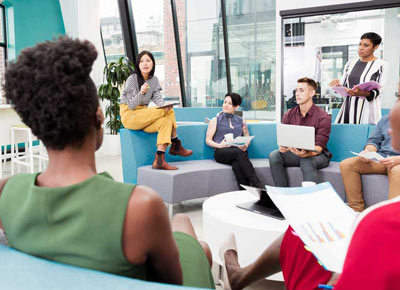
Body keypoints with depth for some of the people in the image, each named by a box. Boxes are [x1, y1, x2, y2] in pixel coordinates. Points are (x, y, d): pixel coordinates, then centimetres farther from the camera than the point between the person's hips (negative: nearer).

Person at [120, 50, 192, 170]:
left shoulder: (154, 80, 9)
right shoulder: (132, 79, -11)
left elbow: (158, 98, -2)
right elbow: (131, 106, -14)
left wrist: (165, 105, -26)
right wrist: (141, 93, -33)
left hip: (143, 117, 7)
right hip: (129, 115, -7)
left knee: (166, 121, -24)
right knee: (169, 112, -23)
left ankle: (159, 160, -24)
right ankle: (176, 146, -15)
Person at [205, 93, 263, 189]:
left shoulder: (241, 121, 22)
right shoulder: (215, 120, 15)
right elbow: (208, 140, 10)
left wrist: (246, 145, -2)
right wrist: (219, 145, -12)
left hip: (239, 151, 2)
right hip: (221, 152, -2)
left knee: (236, 164, -37)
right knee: (239, 152, -37)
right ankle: (258, 186, -44)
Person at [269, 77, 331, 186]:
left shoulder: (323, 117, -10)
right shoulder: (289, 115, 4)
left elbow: (318, 147, -17)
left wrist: (305, 154, -40)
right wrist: (282, 147, -26)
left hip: (317, 155, -4)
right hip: (294, 153, 4)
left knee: (307, 161, -38)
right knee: (274, 155, -23)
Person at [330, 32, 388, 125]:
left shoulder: (382, 65, 0)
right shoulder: (350, 63, 14)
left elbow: (378, 91, -6)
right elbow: (342, 84, 18)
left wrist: (362, 93, -25)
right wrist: (336, 84, -5)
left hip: (367, 110, -4)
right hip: (348, 108, 4)